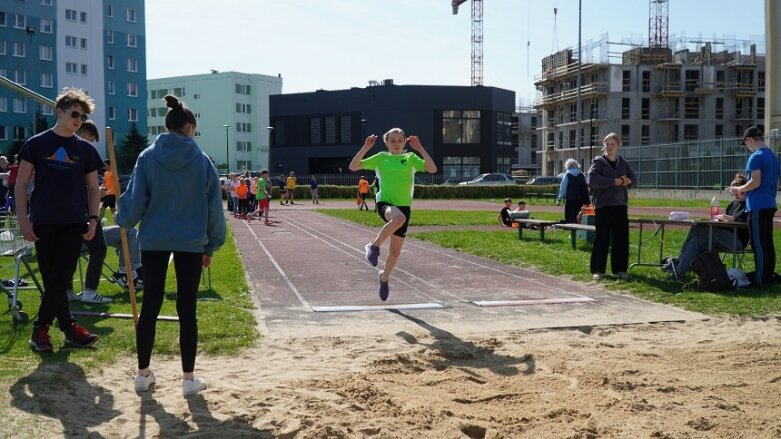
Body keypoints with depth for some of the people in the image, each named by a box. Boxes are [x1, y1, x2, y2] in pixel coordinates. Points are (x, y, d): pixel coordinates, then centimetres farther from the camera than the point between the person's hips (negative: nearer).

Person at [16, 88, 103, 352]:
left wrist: (93, 219, 0)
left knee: (60, 280, -3)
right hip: (43, 223, -1)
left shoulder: (86, 149, 8)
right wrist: (23, 220, -6)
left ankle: (40, 329, 10)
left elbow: (93, 188, 13)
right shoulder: (36, 144, 3)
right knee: (51, 281, 2)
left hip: (74, 223, 1)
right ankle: (69, 329, 12)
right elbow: (21, 185, 2)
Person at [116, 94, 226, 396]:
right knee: (186, 309, 5)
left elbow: (135, 200, -1)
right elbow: (214, 206, 0)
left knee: (150, 306, 10)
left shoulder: (147, 157, -2)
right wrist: (211, 244, 9)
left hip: (153, 241, 1)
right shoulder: (202, 160, -3)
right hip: (191, 243, -1)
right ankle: (189, 378, 11)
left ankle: (143, 373, 20)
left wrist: (123, 220, 20)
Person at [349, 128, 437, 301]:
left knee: (395, 251, 9)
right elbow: (353, 167, 0)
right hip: (385, 203, -3)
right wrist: (365, 147, -10)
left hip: (404, 206, 3)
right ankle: (374, 246, -21)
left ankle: (384, 277, 38)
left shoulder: (410, 158, 7)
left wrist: (420, 148, -12)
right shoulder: (381, 158, 5)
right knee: (399, 218, -41)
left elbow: (432, 169, -8)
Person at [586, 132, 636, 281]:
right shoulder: (598, 161, -1)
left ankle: (619, 269, 14)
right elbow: (592, 179, -15)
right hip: (603, 204, -5)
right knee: (602, 237, -4)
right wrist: (613, 182, -20)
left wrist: (628, 181, -8)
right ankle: (597, 270, 2)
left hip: (620, 204, 5)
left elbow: (632, 178, 17)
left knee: (621, 237, 5)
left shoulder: (623, 162, 14)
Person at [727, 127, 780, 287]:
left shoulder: (756, 157, -12)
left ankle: (760, 282, -5)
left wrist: (739, 189, -3)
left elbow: (755, 183, -19)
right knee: (768, 244, 12)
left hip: (757, 207, -9)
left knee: (759, 245, -7)